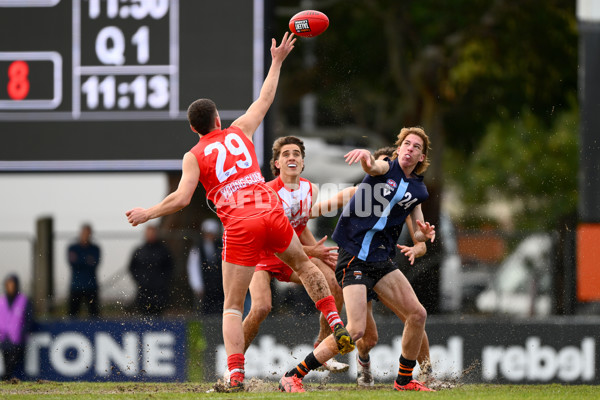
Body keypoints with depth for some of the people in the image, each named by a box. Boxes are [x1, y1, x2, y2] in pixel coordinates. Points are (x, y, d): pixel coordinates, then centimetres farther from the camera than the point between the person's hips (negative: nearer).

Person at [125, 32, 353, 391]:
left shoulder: (194, 156, 6)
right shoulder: (239, 132, 15)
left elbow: (182, 198, -5)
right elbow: (265, 100, 29)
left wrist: (147, 214, 8)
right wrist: (277, 61, 39)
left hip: (240, 227, -3)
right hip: (272, 214, 3)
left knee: (233, 306, 2)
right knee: (304, 265, 32)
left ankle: (236, 374, -12)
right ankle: (337, 325, 26)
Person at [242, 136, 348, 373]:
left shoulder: (311, 190, -1)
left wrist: (320, 252, 1)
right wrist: (311, 252, -22)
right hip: (264, 256, -6)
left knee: (336, 286, -11)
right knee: (261, 307, -29)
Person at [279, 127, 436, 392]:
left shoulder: (417, 190, 14)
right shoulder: (386, 169, -3)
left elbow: (417, 233, 20)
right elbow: (372, 166, -28)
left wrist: (424, 234, -5)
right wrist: (366, 156, -53)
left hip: (381, 261, 7)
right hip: (353, 258, -7)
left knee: (417, 315, 0)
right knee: (355, 330, -18)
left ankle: (405, 380, 20)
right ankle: (292, 377, -11)